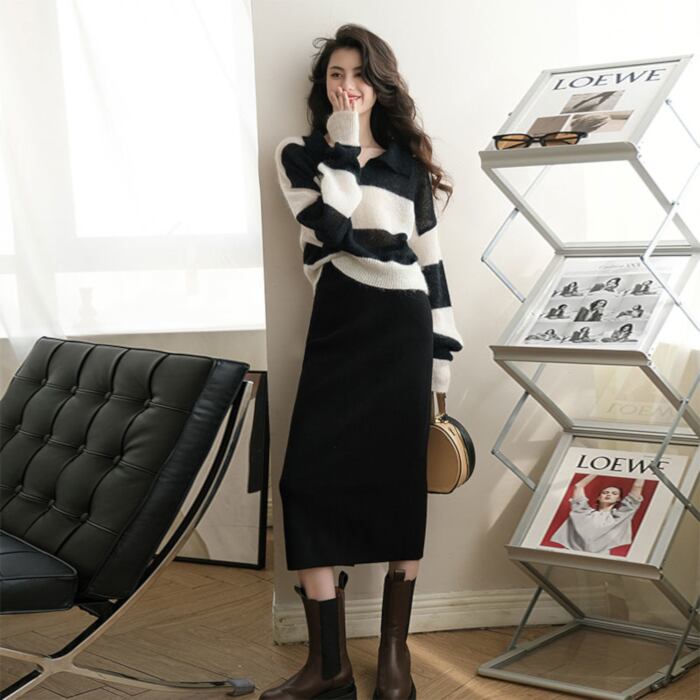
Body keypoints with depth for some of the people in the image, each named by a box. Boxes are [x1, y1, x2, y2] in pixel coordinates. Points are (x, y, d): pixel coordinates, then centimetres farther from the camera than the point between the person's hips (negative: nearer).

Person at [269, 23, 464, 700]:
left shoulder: (409, 160, 12)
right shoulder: (299, 154, 7)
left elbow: (432, 262, 11)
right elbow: (331, 227, -12)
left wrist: (441, 360, 6)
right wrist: (344, 144, -9)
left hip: (403, 332, 1)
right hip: (338, 331, -1)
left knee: (399, 485, 2)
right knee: (309, 479, -9)